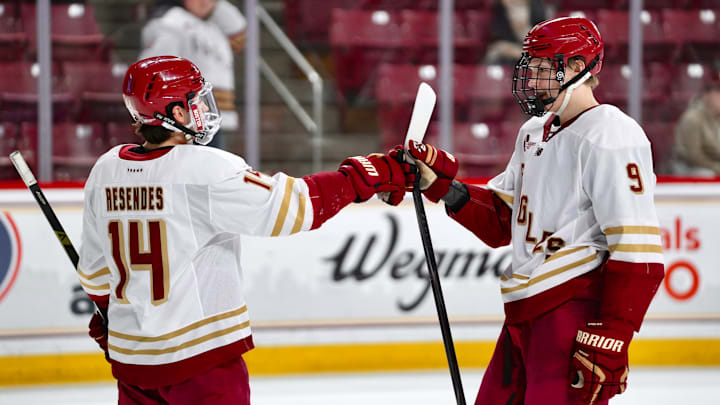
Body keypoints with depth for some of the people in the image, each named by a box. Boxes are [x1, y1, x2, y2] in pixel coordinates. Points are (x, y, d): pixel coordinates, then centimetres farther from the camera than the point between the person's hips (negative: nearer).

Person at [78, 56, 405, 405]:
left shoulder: (106, 170, 5)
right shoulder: (206, 169, -16)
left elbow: (95, 266, 16)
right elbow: (286, 210, -20)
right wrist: (362, 177, -11)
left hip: (130, 355, 7)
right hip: (198, 350, -6)